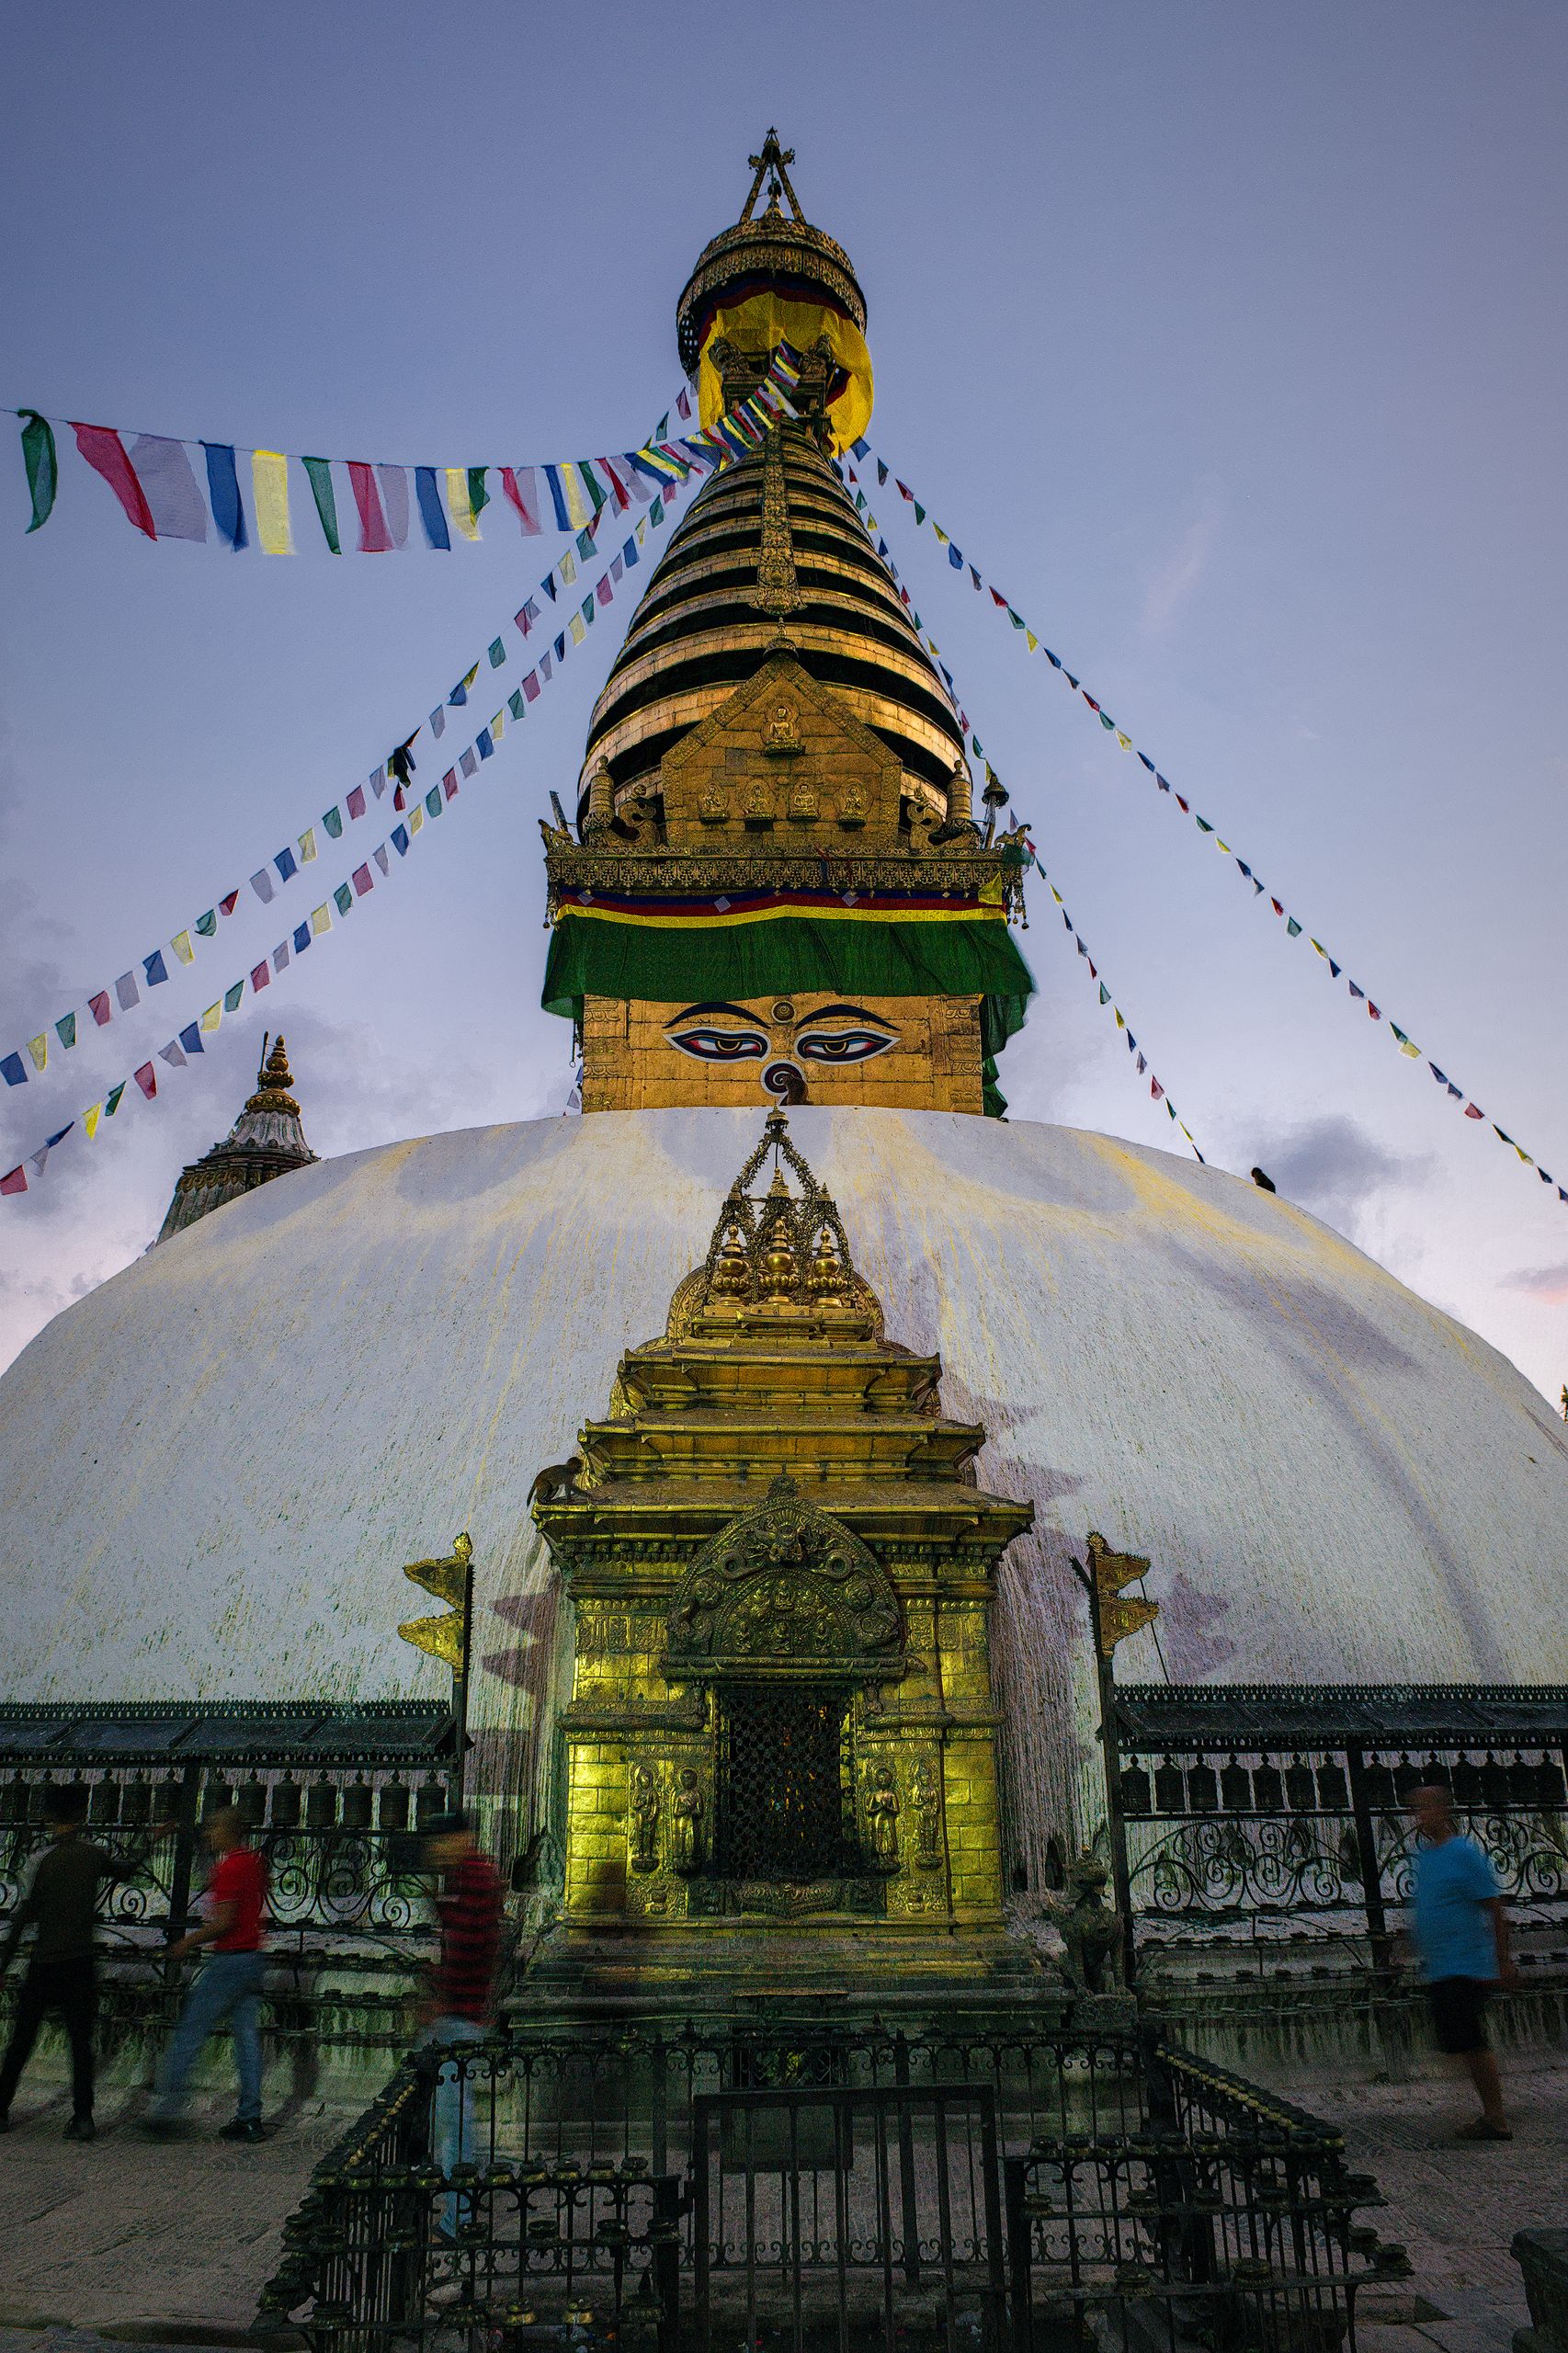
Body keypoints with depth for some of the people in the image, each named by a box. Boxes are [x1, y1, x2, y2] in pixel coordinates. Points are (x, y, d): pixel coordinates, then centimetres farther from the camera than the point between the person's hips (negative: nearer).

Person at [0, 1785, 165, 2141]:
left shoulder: (43, 1859, -8)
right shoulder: (94, 1854, 0)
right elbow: (127, 1868, 20)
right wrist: (149, 1839, 37)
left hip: (44, 1964, -1)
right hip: (81, 1962, 2)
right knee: (81, 2042, 4)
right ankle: (83, 2117, -1)